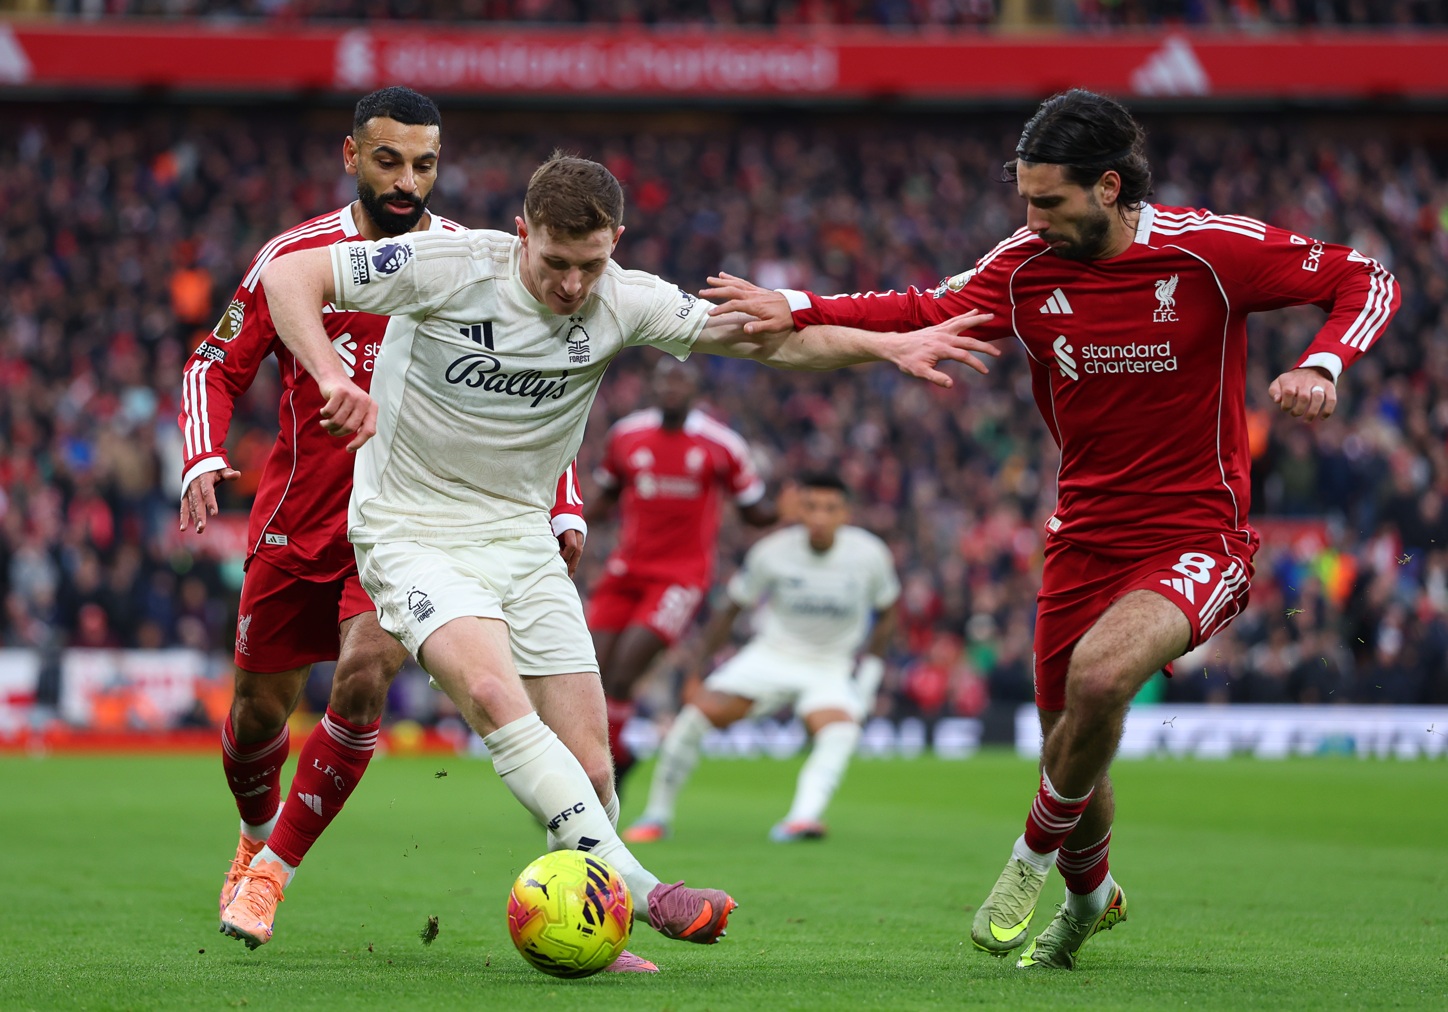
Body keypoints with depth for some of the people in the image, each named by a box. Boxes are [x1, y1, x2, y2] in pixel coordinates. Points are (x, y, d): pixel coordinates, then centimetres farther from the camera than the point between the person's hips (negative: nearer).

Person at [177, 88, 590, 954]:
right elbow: (217, 367, 6)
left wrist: (565, 511, -5)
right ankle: (257, 835, 42)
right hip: (298, 519, 1)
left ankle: (275, 867, -7)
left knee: (364, 673, -24)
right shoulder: (295, 257, -4)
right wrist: (204, 460, -13)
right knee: (260, 711, 8)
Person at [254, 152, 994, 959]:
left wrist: (887, 346, -17)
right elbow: (290, 276, -13)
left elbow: (769, 340, -3)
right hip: (415, 534, -5)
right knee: (491, 691, -31)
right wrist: (333, 378, -29)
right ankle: (638, 889, -34)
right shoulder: (451, 267, -17)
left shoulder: (625, 302, -5)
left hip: (522, 537, 5)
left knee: (590, 770, -3)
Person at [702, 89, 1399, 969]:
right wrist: (798, 309, -10)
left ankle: (1037, 854, -4)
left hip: (1198, 540, -5)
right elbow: (923, 315, 3)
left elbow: (1367, 281, -6)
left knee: (1097, 675, -31)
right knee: (1070, 753, 8)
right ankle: (1090, 894, 42)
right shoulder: (1029, 268, -3)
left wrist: (1322, 365, -24)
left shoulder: (1212, 250, -14)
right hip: (1085, 539, 5)